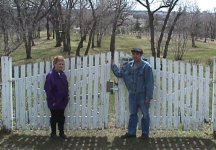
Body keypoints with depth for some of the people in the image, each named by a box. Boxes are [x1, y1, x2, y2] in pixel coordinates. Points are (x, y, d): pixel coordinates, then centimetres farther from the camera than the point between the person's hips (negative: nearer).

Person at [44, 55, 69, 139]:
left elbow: (66, 88, 12)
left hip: (62, 102, 6)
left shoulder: (63, 75, 4)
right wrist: (52, 101, -18)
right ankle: (53, 133, 24)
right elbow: (47, 89, -18)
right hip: (54, 103, -6)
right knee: (54, 118, 9)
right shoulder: (50, 76, -17)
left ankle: (61, 132, 28)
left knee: (61, 118, 15)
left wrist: (66, 99, 6)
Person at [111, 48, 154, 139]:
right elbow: (119, 73, 14)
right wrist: (113, 65, 7)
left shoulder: (146, 66, -12)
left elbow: (149, 83, -13)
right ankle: (131, 133, 23)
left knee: (145, 115, 7)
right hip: (132, 94, 5)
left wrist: (148, 97, -16)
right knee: (132, 114, 13)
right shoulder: (129, 65, 5)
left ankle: (145, 133, 18)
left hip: (142, 95, -5)